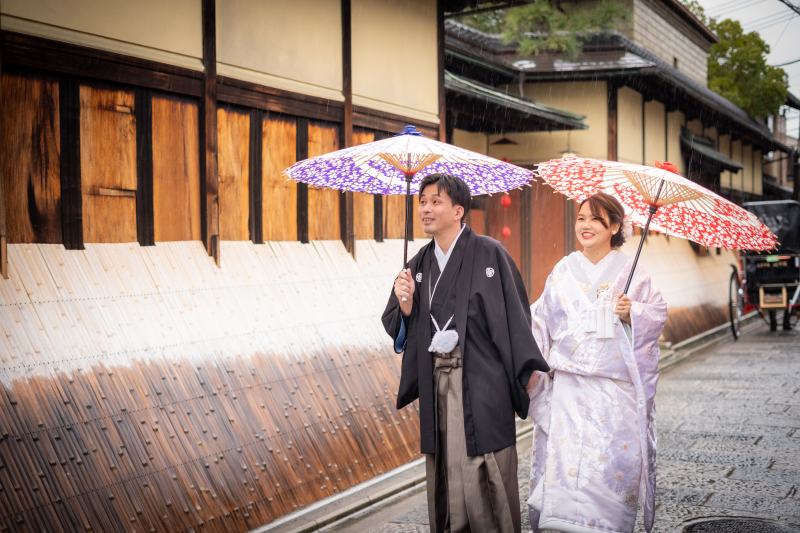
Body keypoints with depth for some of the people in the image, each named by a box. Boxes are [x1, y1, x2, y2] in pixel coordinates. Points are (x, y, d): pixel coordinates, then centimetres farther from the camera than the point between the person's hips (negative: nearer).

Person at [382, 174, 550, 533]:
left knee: (483, 474, -5)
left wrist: (528, 370, -10)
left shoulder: (488, 254, -4)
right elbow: (397, 327, 13)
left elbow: (515, 314, -6)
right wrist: (404, 304, -8)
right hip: (436, 382, 5)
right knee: (443, 471, 8)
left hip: (480, 380, -5)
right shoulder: (420, 263, 13)